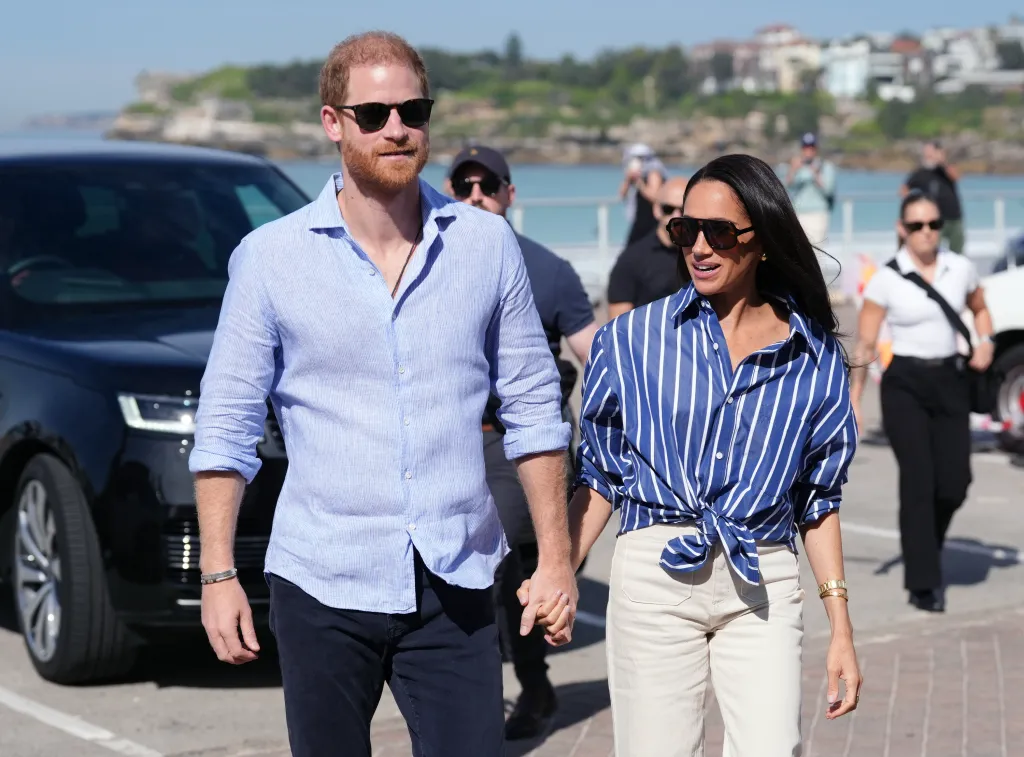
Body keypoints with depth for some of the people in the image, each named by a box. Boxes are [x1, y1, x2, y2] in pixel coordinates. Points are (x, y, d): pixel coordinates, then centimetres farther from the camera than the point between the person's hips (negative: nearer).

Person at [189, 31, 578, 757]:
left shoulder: (488, 245, 2)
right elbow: (226, 424, 1)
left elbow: (533, 406, 7)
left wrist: (555, 556, 4)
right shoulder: (271, 257, -2)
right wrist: (218, 575, -4)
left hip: (455, 587, 1)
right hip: (323, 586, -1)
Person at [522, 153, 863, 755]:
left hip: (763, 591, 1)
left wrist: (841, 630, 9)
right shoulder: (635, 339, 4)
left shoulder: (815, 356, 7)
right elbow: (601, 478, 9)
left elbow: (819, 501, 12)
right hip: (655, 574, 0)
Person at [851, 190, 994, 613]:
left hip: (949, 382, 3)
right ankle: (923, 584, 1)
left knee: (954, 482, -1)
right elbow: (865, 344, -5)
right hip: (904, 386, -3)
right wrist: (854, 399, -10)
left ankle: (923, 541, 31)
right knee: (918, 480, -7)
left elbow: (980, 310, 22)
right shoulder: (886, 279, -6)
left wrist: (986, 342, 1)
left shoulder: (961, 269, 3)